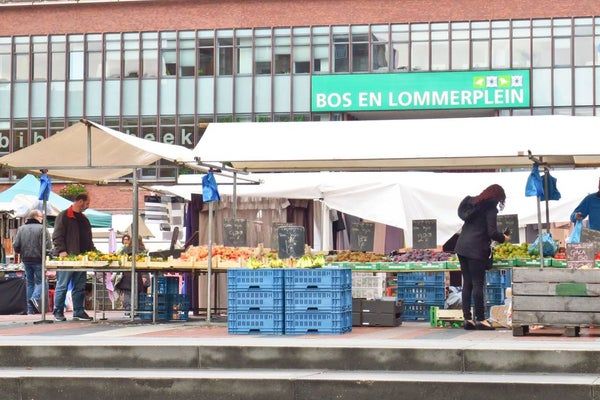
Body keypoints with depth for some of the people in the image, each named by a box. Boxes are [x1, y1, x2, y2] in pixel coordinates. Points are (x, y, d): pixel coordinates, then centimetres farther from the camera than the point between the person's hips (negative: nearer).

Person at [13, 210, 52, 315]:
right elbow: (48, 246, -17)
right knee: (40, 281, 6)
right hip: (38, 259, -5)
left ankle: (30, 308, 10)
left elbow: (16, 245, 2)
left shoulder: (21, 229, 4)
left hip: (26, 260, 5)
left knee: (30, 282, 12)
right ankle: (35, 298, -21)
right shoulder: (42, 228, -10)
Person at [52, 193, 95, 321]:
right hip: (66, 257, -8)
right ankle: (58, 312, 1)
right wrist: (61, 251, -21)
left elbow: (88, 238, 27)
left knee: (80, 286, 7)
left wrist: (92, 251, 13)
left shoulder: (84, 219, 21)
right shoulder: (64, 216, -3)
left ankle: (79, 312, 12)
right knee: (62, 285, -4)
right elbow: (57, 236, -10)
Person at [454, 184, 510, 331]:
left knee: (467, 284, 8)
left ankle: (467, 318, 7)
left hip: (462, 247, 7)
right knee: (478, 284, -4)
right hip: (476, 249, -7)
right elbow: (492, 232, -14)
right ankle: (480, 319, -2)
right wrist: (503, 238, 6)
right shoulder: (490, 208, -8)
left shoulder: (472, 202, 14)